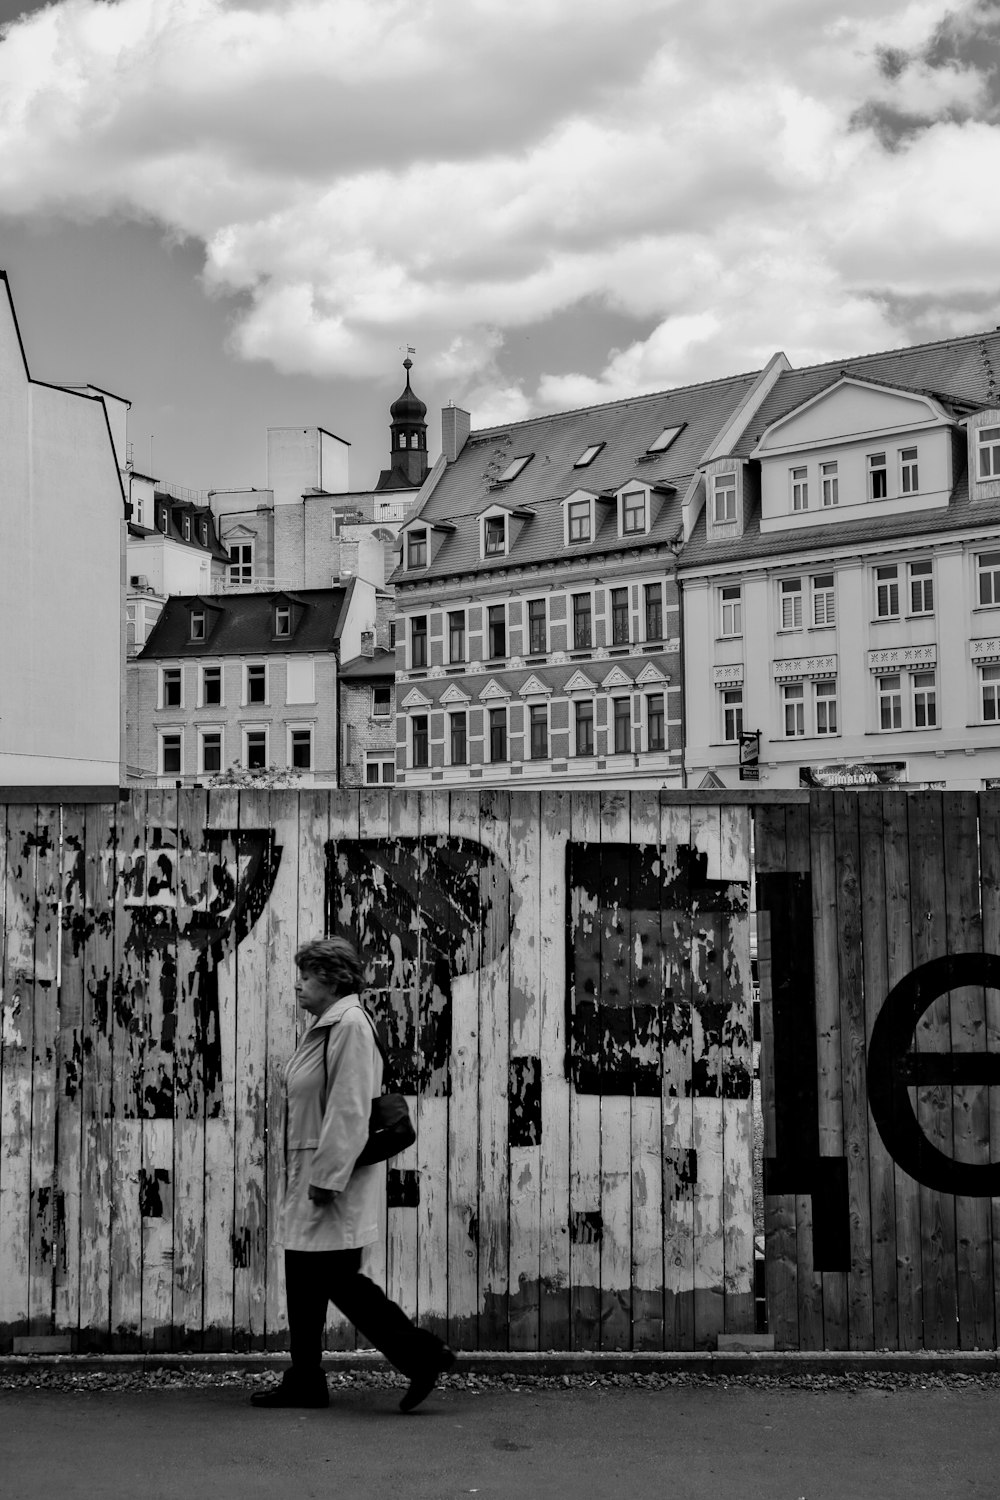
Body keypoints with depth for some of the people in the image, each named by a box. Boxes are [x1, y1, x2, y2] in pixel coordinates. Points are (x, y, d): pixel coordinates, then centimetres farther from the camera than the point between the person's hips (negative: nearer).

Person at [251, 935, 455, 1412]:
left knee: (338, 1278, -7)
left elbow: (349, 1109, -22)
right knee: (303, 1278, 13)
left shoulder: (350, 1025, -16)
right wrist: (308, 1175, 17)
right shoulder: (324, 1027, 16)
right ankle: (304, 1383, 21)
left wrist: (327, 1176, -23)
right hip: (312, 1174, 10)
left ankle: (423, 1355, 0)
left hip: (334, 1175, -10)